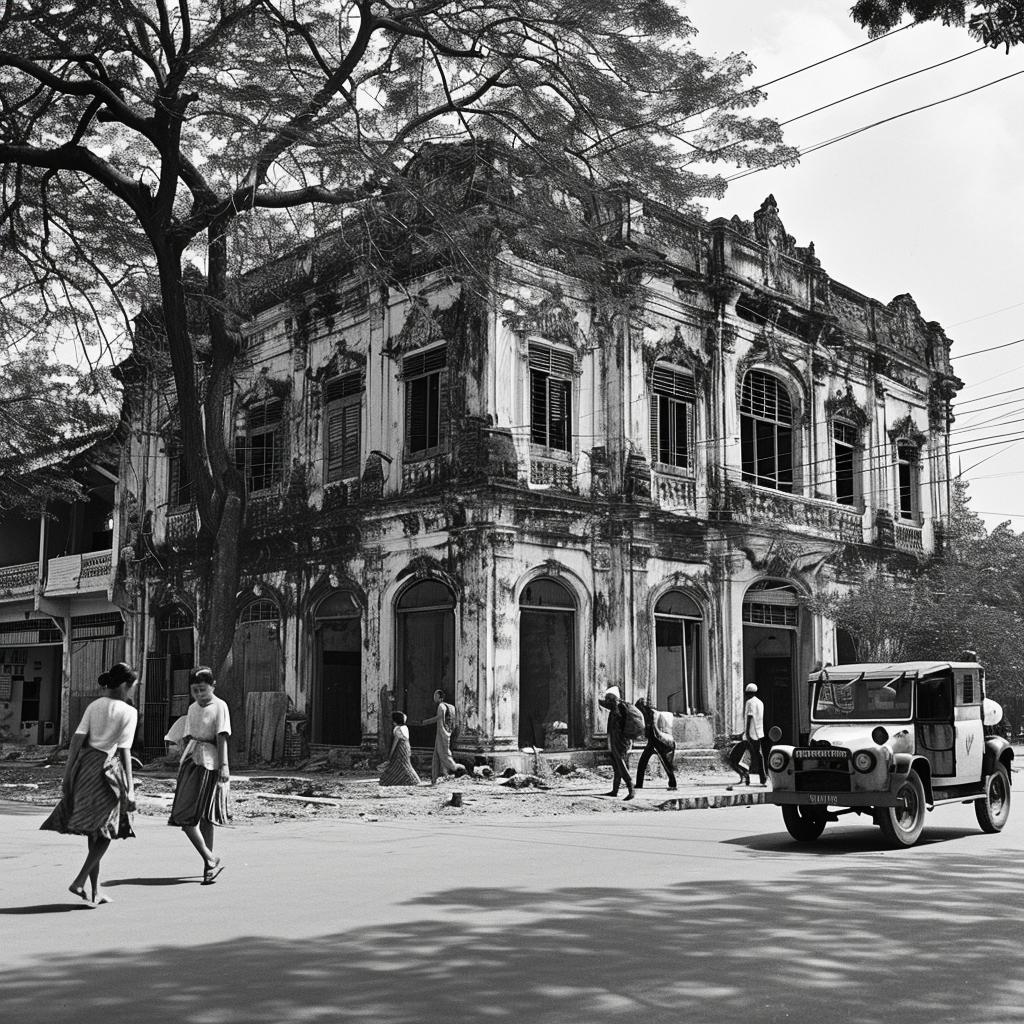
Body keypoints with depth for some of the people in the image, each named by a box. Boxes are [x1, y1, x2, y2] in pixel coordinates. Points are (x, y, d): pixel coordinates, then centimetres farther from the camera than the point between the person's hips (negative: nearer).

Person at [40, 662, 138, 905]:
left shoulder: (94, 706, 10)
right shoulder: (128, 712, -6)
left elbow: (77, 739, 3)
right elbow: (124, 751, -10)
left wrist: (68, 773, 6)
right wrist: (130, 788, -9)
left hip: (85, 766, 6)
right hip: (108, 769, -6)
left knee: (94, 834, 13)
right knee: (107, 831, 6)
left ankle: (95, 892, 18)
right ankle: (79, 882, -7)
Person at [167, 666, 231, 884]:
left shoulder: (219, 706, -4)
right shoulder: (192, 708, 14)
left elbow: (222, 737, -10)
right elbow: (188, 738, 17)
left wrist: (224, 765, -16)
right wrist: (182, 766, 16)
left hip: (209, 763, -6)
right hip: (191, 760, 6)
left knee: (204, 817, -4)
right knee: (184, 816, -2)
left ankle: (209, 865, 6)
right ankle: (211, 861, 5)